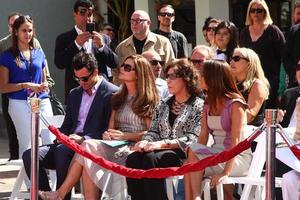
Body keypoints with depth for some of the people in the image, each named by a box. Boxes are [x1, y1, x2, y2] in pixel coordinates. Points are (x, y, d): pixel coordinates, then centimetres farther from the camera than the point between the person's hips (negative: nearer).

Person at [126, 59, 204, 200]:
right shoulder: (163, 105, 22)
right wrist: (146, 142, -8)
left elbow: (192, 139, -9)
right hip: (161, 151, 5)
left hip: (183, 154, -5)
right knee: (132, 159, -26)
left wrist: (162, 144, -18)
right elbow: (153, 131, 16)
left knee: (151, 159, -34)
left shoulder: (198, 106, 2)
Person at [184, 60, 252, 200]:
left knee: (193, 156, -27)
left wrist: (226, 172, -25)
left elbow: (236, 141, -17)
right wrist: (193, 152, -14)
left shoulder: (235, 104, -10)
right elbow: (203, 136, 5)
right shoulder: (208, 105, 12)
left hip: (238, 158, -6)